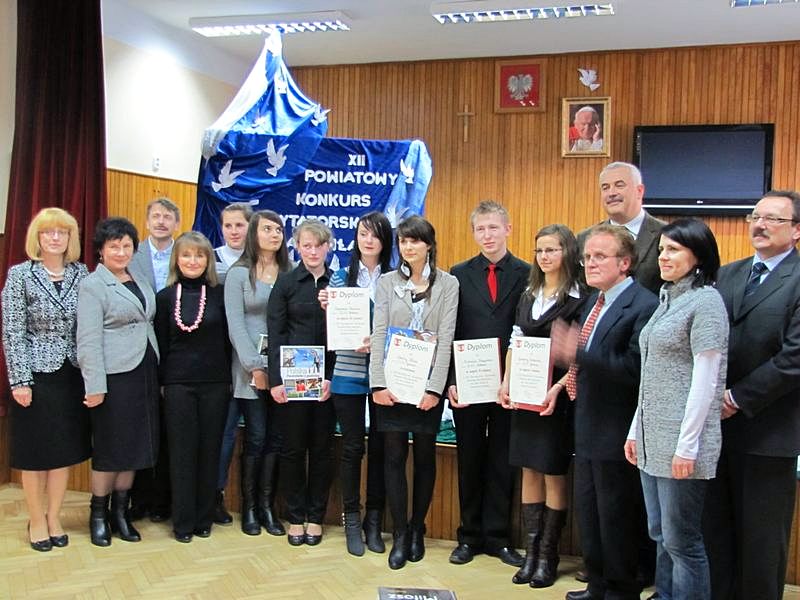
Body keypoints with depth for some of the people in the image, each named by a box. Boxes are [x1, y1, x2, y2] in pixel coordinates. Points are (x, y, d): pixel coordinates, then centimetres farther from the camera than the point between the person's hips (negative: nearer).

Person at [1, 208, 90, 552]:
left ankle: (54, 517, 26)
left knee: (65, 449, 11)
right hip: (35, 374, -3)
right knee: (35, 453, 7)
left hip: (72, 375, 4)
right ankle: (37, 520, 22)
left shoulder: (80, 273, 4)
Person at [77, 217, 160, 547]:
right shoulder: (92, 285, -7)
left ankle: (121, 512, 23)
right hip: (114, 375, -6)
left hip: (144, 371, 6)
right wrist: (95, 386, -18)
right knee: (110, 446, 1)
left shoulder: (140, 279, 13)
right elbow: (89, 340, -13)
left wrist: (157, 372, 13)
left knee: (135, 444, 10)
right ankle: (98, 516, 17)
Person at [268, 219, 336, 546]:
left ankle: (316, 516, 20)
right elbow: (275, 334, -2)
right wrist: (276, 380, -10)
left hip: (326, 378, 1)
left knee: (322, 447, 7)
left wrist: (331, 378, -8)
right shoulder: (286, 283, 2)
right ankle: (296, 516, 19)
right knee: (293, 446, 5)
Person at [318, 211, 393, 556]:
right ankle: (352, 521, 19)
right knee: (352, 447, 6)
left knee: (379, 447, 7)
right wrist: (327, 309, -14)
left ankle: (374, 520, 21)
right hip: (348, 375, 0)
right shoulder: (342, 277, 5)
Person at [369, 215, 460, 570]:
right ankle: (400, 534, 12)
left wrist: (434, 388, -12)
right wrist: (378, 383, -10)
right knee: (394, 456, 2)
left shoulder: (448, 284, 1)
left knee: (425, 456, 8)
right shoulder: (387, 283, 5)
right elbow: (378, 334, -1)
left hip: (428, 383, -1)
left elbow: (446, 338, -5)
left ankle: (417, 529, 24)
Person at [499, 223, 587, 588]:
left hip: (557, 398, -6)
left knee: (553, 476, 3)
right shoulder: (528, 296, 11)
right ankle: (531, 552, 19)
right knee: (529, 473, 10)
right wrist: (506, 382, 2)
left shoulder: (578, 299, -8)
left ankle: (548, 556, 15)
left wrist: (557, 388, -21)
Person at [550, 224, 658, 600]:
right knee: (588, 512, 19)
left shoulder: (643, 306, -18)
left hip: (616, 432, -9)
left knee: (616, 516, 5)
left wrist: (577, 354, -29)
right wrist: (572, 374, 1)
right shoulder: (594, 302, 12)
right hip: (588, 428, 9)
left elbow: (634, 368, -27)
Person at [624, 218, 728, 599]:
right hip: (653, 440, 8)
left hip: (681, 443, -8)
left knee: (681, 540, 0)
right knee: (661, 536, 14)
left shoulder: (706, 301, -11)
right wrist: (636, 430, 16)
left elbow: (705, 379, -15)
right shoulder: (668, 300, 15)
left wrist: (687, 445, -17)